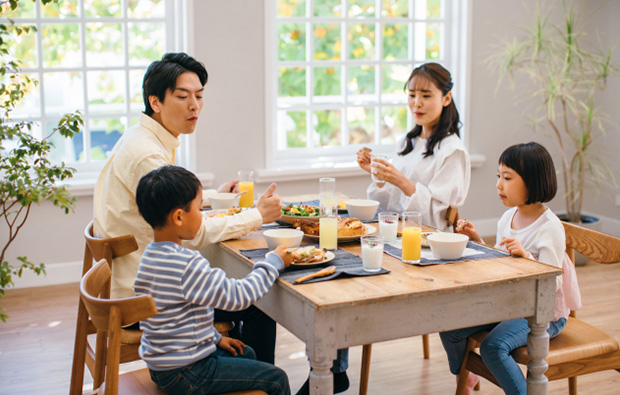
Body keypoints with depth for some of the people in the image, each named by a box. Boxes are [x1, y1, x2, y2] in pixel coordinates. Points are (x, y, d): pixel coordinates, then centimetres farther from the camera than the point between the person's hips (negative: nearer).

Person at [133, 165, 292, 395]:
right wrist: (273, 262, -11)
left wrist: (215, 338, 17)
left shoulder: (151, 256, 4)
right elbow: (238, 296, -24)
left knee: (246, 354, 29)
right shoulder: (187, 265, -28)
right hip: (183, 374, -10)